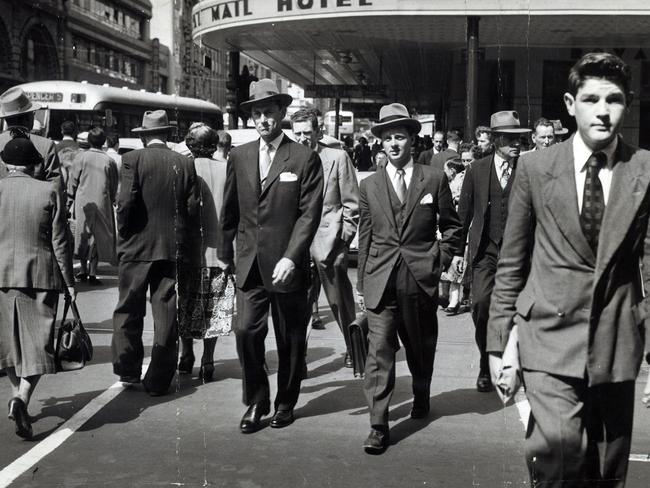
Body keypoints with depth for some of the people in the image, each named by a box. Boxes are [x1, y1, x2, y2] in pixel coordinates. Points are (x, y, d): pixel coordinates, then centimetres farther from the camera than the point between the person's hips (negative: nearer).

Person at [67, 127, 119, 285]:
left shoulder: (81, 157, -4)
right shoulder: (109, 161, -2)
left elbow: (73, 180, 0)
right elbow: (114, 187, 4)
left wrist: (71, 199, 10)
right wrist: (110, 202, 16)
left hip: (83, 203, 0)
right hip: (102, 204, 0)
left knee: (82, 236, 13)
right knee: (98, 237, 6)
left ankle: (83, 270, 18)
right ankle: (92, 273, 4)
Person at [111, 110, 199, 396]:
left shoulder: (132, 159, -6)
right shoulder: (185, 163, 2)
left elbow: (126, 202, -14)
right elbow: (193, 208, -1)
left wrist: (123, 233, 1)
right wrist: (184, 240, 9)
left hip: (136, 247, -2)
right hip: (173, 247, 2)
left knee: (128, 311, 13)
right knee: (166, 314, 7)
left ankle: (128, 372, 18)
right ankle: (159, 380, 11)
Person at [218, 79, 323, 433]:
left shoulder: (305, 158, -4)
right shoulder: (239, 156, 7)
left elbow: (310, 213, -9)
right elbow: (230, 210, 14)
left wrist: (290, 258, -18)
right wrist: (224, 252, 13)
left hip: (287, 264, -2)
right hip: (249, 262, 3)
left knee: (290, 339, 8)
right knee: (246, 331, -4)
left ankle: (285, 403, 26)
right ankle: (256, 402, 15)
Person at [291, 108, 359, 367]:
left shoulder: (337, 158, 0)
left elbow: (351, 203, 1)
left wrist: (343, 239, -5)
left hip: (329, 241, -2)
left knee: (340, 301, 6)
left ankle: (353, 349, 25)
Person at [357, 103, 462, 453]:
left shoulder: (434, 179, 2)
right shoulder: (369, 186, 6)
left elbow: (451, 225, 10)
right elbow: (364, 237, 8)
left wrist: (442, 261, 0)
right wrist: (362, 282, 6)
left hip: (422, 279, 0)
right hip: (381, 280, 0)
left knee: (421, 346, 17)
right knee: (379, 352, -7)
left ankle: (421, 397, 43)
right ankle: (378, 426, -3)